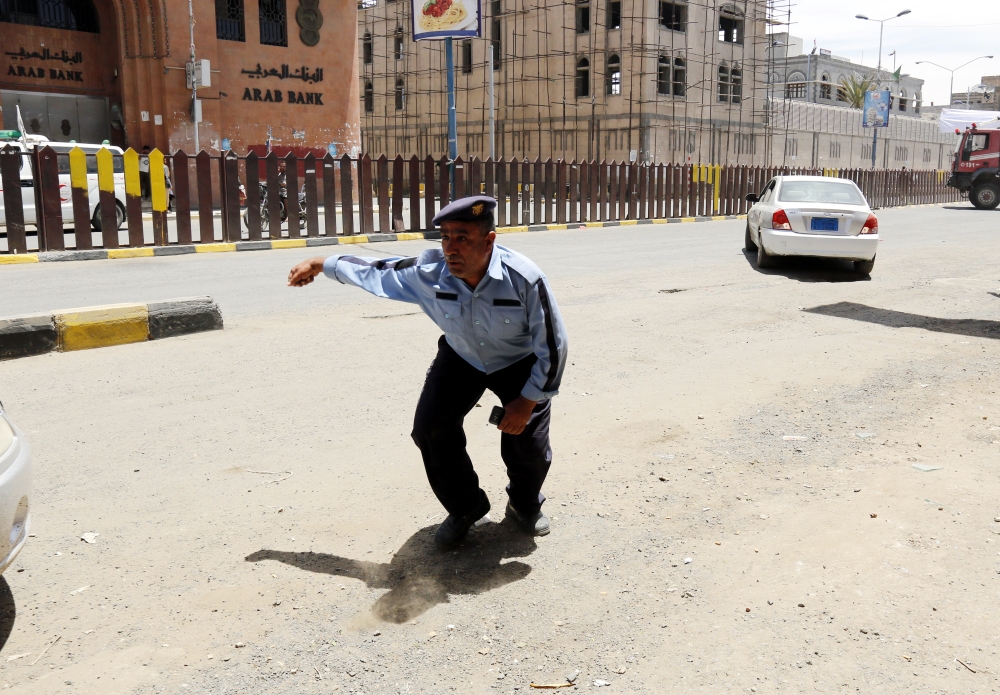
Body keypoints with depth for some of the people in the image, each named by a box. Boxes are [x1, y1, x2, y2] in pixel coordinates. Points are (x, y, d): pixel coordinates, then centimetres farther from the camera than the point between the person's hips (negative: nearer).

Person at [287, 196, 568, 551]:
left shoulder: (525, 280, -35)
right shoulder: (429, 272, -28)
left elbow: (552, 347, -22)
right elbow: (376, 271, -8)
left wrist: (528, 400, -22)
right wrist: (321, 264, 2)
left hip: (520, 363, -2)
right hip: (461, 358, 2)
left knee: (528, 441, -12)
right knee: (429, 428, -13)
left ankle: (525, 504, 25)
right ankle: (465, 507, 14)